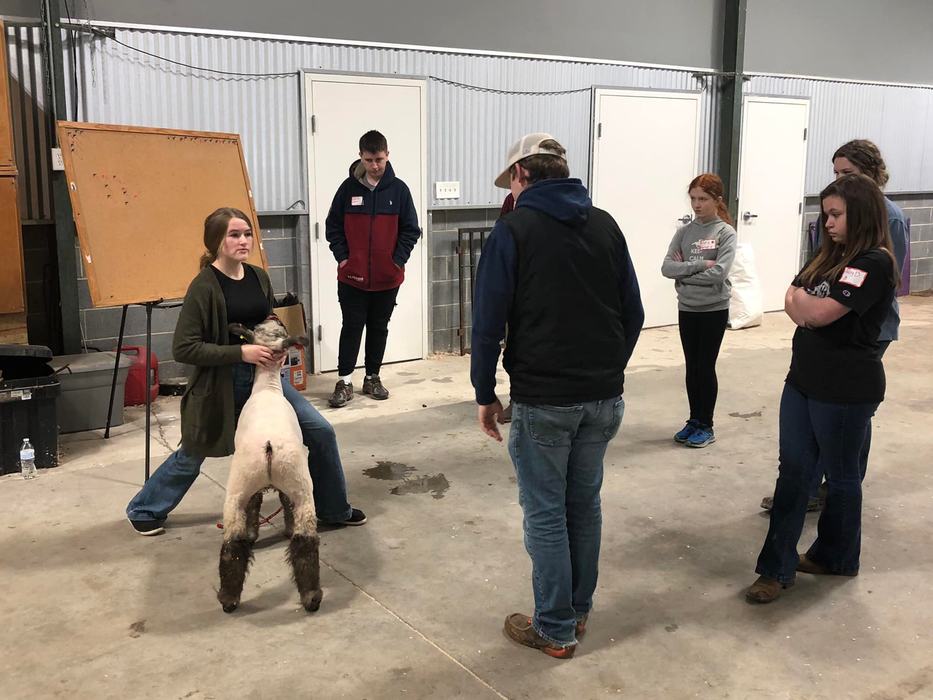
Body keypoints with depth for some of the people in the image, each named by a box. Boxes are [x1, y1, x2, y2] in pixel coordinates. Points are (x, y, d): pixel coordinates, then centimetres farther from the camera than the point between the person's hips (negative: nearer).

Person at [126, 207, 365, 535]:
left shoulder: (259, 277, 1)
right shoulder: (204, 287, -18)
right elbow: (183, 348, -20)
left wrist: (278, 347, -3)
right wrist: (241, 352, -24)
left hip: (264, 375, 6)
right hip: (221, 382, -5)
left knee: (321, 432, 0)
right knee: (192, 455, 13)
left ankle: (333, 509, 19)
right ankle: (142, 509, 39)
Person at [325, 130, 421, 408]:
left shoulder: (398, 189, -1)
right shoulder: (349, 187, -1)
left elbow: (410, 229, 2)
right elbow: (333, 226, 4)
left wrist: (398, 260, -7)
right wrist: (342, 257, -6)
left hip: (387, 277, 1)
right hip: (352, 276, -1)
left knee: (379, 328, 12)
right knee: (352, 327, 2)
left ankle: (372, 378, 24)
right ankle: (344, 381, 9)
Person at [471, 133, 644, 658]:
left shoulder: (515, 229, -8)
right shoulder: (605, 225, 6)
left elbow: (490, 320, -10)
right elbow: (633, 313, 7)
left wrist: (485, 394, -1)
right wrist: (611, 371, 17)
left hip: (542, 399, -5)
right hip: (604, 398, 5)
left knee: (546, 514, 7)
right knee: (585, 504, 19)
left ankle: (556, 629, 17)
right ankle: (578, 610, 32)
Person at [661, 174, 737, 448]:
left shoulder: (726, 233, -8)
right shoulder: (684, 232, 3)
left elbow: (719, 273, -20)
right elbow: (666, 267, -7)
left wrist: (684, 271, -11)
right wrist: (699, 265, -18)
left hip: (714, 310, -4)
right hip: (686, 309, 4)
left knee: (706, 367, 3)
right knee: (692, 368, 12)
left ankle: (706, 426, 15)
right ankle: (693, 421, 23)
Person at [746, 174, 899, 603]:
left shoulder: (874, 263, -17)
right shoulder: (832, 256, 12)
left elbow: (819, 312, -24)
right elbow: (792, 303, 6)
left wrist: (802, 299, -3)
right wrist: (809, 307, -15)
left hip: (845, 390, -8)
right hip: (803, 379, 8)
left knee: (841, 476, 10)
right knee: (793, 471, 7)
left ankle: (837, 558, 29)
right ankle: (777, 568, 12)